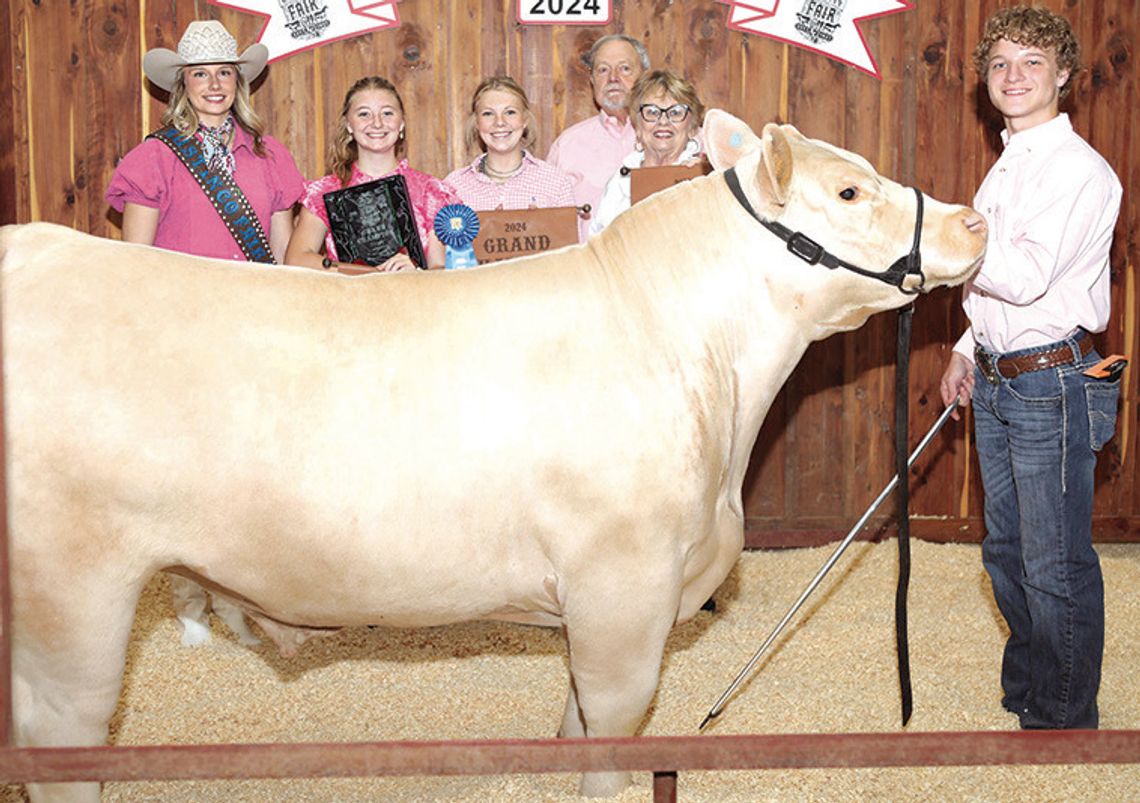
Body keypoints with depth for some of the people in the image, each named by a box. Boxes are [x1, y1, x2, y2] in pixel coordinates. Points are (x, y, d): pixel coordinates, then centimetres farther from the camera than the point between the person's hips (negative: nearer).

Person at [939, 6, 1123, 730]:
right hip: (997, 381, 9)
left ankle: (1063, 722, 12)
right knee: (1007, 552, 17)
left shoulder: (1080, 169, -13)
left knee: (1056, 565, -2)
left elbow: (1026, 274, -24)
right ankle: (1024, 691, 33)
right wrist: (968, 350, 19)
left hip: (1054, 384, -9)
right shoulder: (1006, 167, 15)